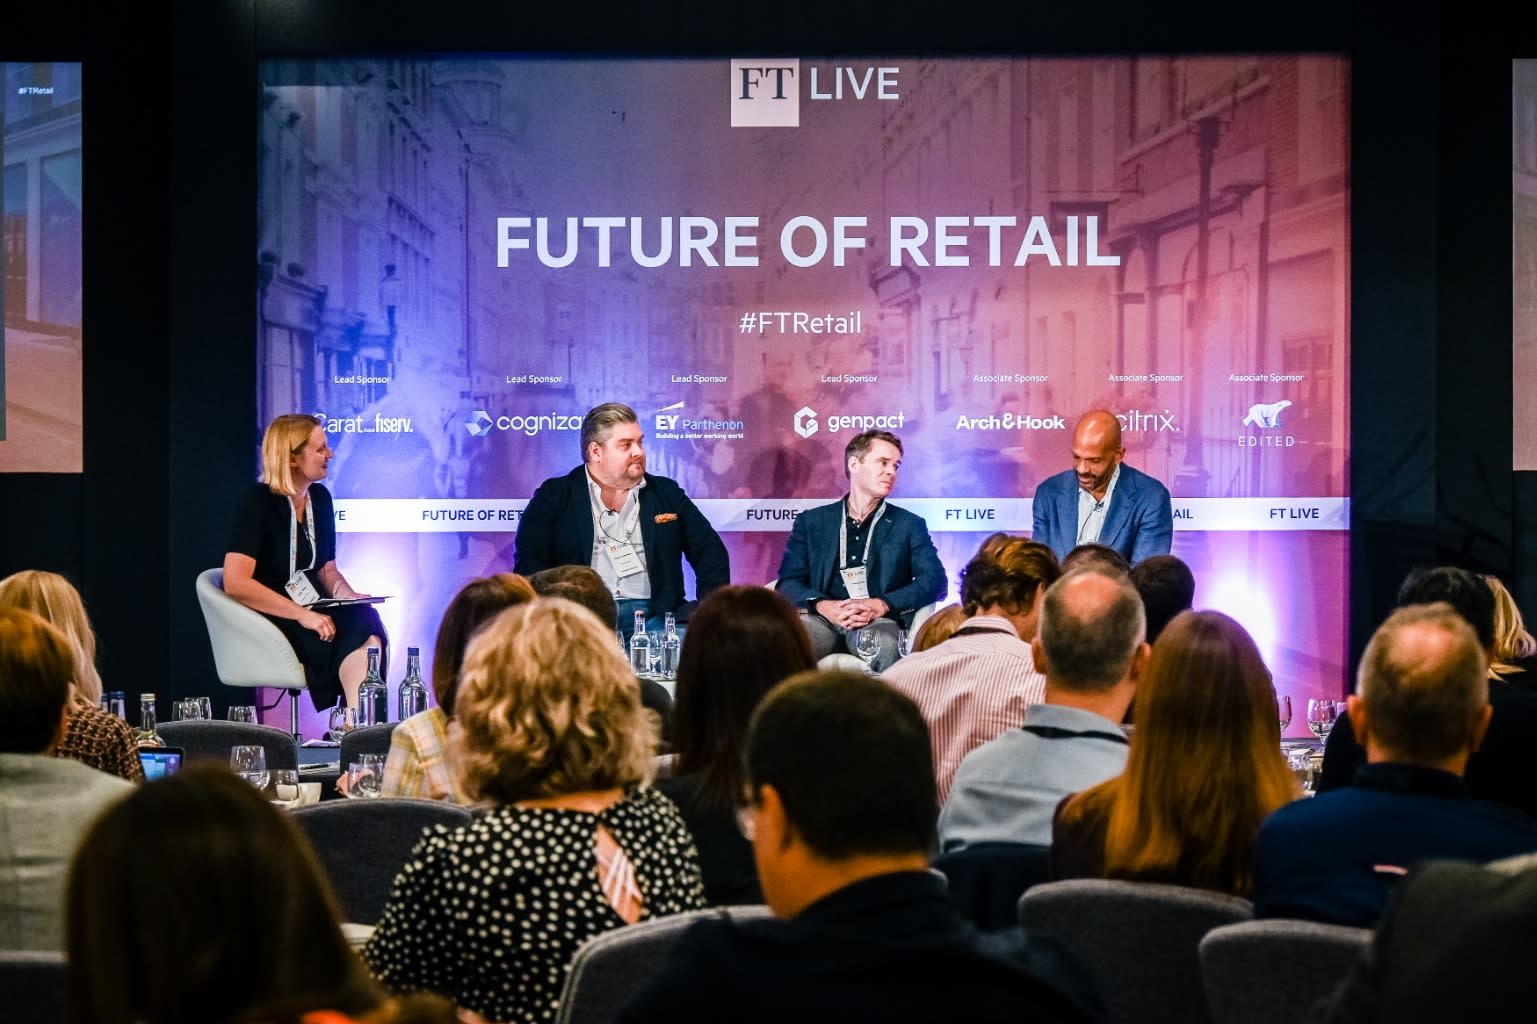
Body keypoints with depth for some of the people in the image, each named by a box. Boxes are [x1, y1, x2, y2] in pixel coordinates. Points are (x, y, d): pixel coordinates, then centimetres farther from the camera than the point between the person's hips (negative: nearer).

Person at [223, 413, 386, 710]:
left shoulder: (319, 497, 11)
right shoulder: (256, 502, -11)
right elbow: (235, 583, -21)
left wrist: (350, 597, -3)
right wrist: (301, 615, -25)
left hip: (311, 612, 7)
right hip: (265, 618, -7)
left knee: (367, 620, -27)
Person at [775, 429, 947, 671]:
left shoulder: (909, 525, 19)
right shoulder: (811, 522, 20)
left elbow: (935, 581, 4)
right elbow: (789, 581, 8)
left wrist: (881, 605, -13)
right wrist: (822, 605, -14)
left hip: (878, 623, 0)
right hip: (824, 620, 0)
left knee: (886, 644, -38)